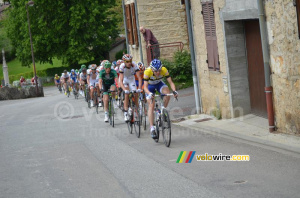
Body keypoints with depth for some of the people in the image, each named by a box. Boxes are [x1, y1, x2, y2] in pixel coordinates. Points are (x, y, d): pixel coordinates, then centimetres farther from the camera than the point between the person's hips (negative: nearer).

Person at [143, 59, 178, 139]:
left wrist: (174, 91, -46)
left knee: (167, 93, -30)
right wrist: (149, 94, -55)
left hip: (159, 84, 2)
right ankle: (152, 128, -14)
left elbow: (170, 82, -28)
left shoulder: (164, 70, -29)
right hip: (150, 86, -2)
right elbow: (145, 87, -35)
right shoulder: (147, 72, -34)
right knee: (151, 105, -15)